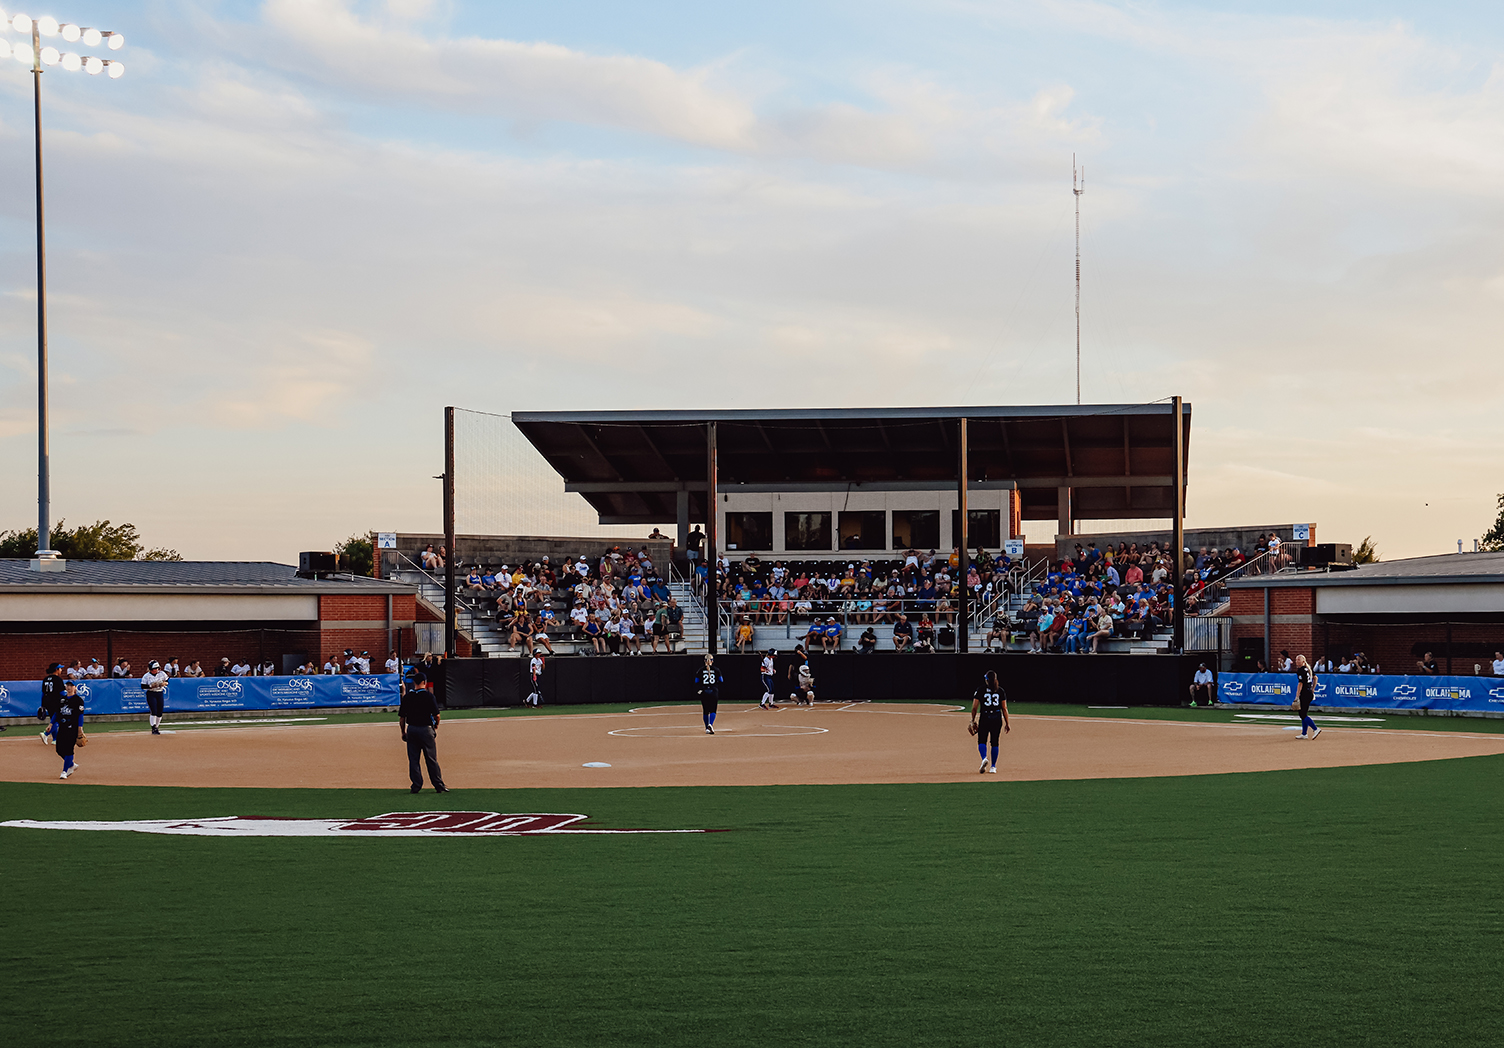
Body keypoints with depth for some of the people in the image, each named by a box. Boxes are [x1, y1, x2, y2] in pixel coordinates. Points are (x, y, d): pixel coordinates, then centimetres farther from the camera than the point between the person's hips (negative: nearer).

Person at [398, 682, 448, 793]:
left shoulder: (407, 697, 2)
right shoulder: (428, 696, -8)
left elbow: (401, 717, 3)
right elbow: (436, 715, -10)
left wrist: (403, 732, 14)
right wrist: (436, 725, 11)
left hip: (411, 730, 3)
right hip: (426, 729, -3)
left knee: (413, 759, 9)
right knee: (431, 759, 3)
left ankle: (416, 786, 8)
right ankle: (439, 786, 6)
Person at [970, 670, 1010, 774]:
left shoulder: (980, 690, 0)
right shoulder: (1000, 691, 5)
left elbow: (974, 708, -2)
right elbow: (1004, 708, 3)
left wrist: (973, 721, 7)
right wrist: (1007, 723, 7)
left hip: (984, 718, -2)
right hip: (997, 719, 2)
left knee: (982, 741, 4)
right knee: (994, 742, 11)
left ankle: (984, 758, -25)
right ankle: (993, 767, 11)